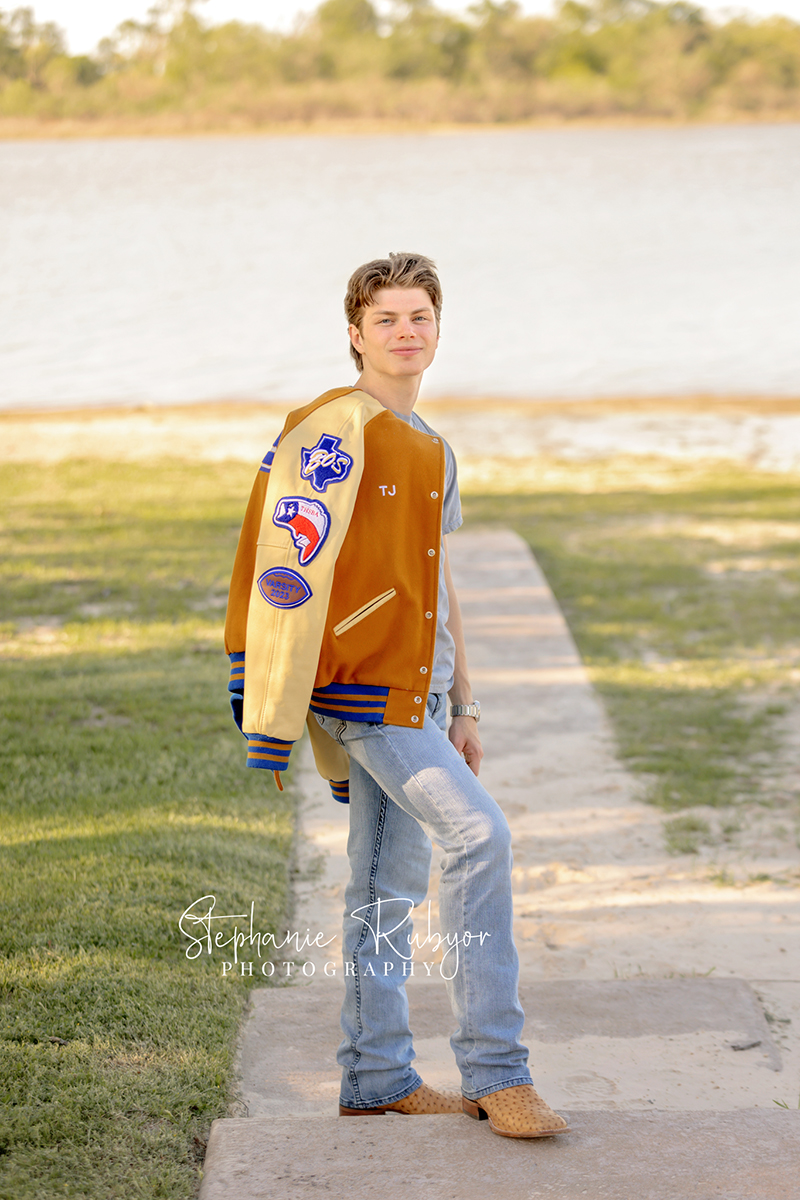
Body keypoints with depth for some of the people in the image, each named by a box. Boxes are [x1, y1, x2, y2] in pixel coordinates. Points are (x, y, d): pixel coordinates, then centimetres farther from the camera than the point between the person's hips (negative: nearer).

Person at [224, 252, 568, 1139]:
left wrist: (461, 708, 21)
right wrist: (273, 721, -17)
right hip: (360, 686, -9)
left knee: (391, 883, 11)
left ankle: (376, 1079, 19)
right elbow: (286, 571, -14)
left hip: (416, 694, 9)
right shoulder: (332, 433, -10)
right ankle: (494, 1072, -12)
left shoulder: (433, 452, 18)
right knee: (478, 835, -17)